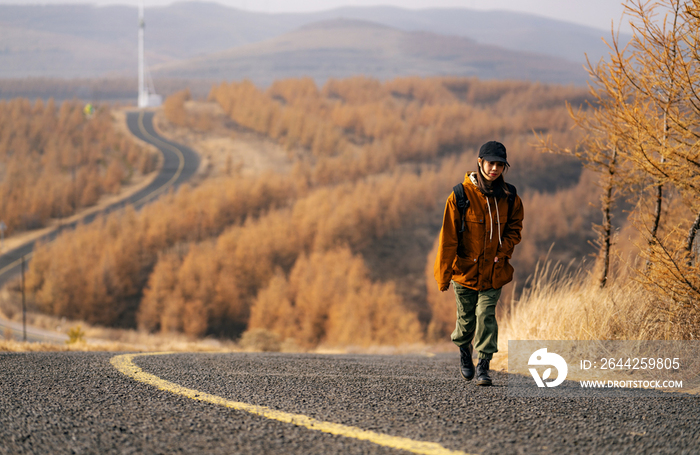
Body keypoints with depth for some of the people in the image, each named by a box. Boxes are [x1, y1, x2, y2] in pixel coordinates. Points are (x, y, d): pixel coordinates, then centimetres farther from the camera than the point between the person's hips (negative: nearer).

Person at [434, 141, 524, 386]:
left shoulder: (508, 197, -2)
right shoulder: (460, 195, -11)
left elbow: (515, 226, 14)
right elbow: (448, 237, -7)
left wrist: (504, 250, -5)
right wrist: (443, 273, -7)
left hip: (494, 270, 1)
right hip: (465, 268, -1)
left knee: (486, 314, -12)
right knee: (466, 317, 10)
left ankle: (484, 365, -6)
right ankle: (464, 350, 41)